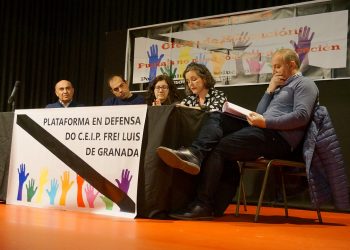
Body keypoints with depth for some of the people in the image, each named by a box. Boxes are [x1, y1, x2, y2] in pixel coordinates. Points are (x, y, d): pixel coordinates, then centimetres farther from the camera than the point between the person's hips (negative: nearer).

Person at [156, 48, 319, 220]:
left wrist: (266, 122, -20)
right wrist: (270, 90, 12)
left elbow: (302, 115, -15)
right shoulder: (280, 86, 30)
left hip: (280, 137, -9)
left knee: (219, 148, -19)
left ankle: (203, 205, -20)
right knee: (217, 117, -6)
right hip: (264, 130, 9)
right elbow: (260, 113, 23)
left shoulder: (304, 83, 4)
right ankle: (194, 155, -33)